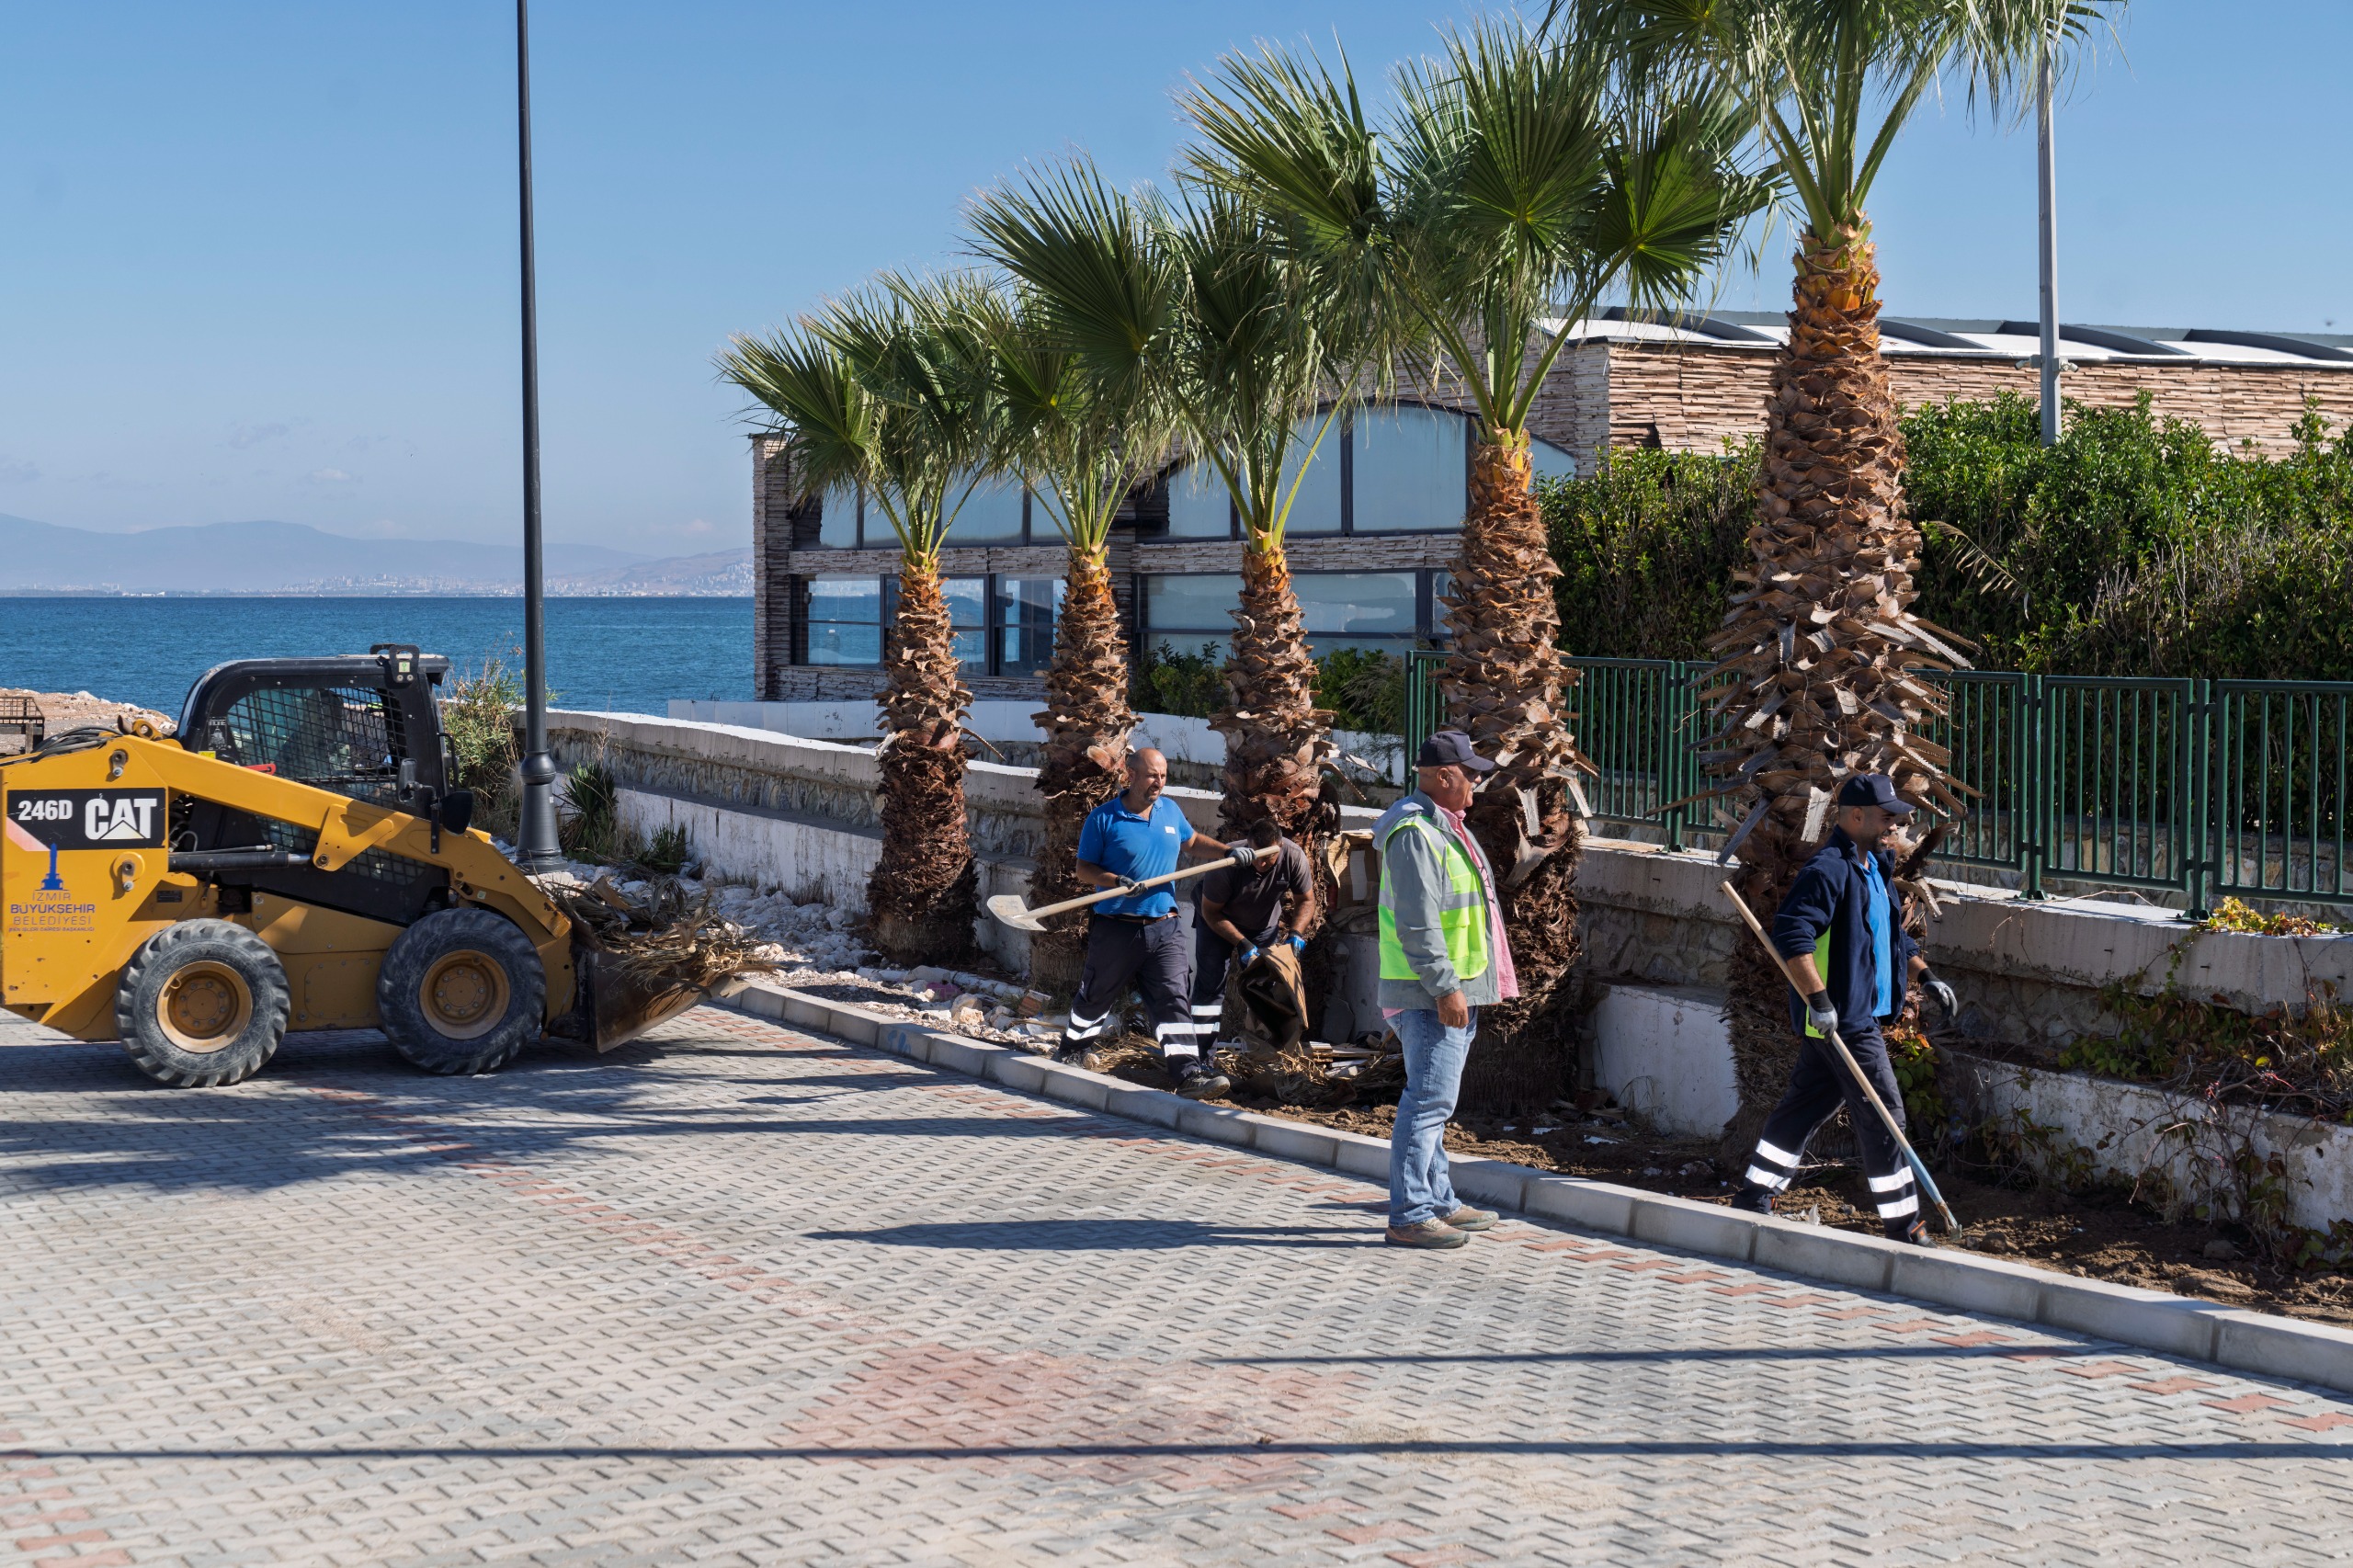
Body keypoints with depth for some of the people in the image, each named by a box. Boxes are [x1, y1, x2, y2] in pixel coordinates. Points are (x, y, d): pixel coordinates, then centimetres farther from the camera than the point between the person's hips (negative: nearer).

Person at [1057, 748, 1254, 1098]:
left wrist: (1228, 851, 12)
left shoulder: (1170, 811, 9)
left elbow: (1192, 842, 27)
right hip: (1116, 928, -3)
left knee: (1173, 1000, -7)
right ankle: (1073, 1049, 39)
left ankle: (1189, 1073, -14)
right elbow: (1084, 869, -6)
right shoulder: (1103, 819, -7)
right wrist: (1117, 881, -23)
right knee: (1097, 995, 14)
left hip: (1164, 928, 3)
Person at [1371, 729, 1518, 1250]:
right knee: (1429, 1100, -10)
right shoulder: (1414, 832, -17)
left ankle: (1439, 1202, 25)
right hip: (1432, 995, -11)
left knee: (1433, 1100, 17)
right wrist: (1445, 987, -24)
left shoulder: (1444, 826, 18)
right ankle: (1409, 1216, -8)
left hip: (1455, 992, 11)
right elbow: (1417, 924, -23)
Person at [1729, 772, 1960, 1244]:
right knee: (1882, 1114, -6)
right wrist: (1818, 1000, -29)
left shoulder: (1875, 868, 17)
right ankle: (1902, 1225, 0)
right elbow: (1790, 934, -25)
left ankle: (1753, 1198, 21)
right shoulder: (1829, 869, -16)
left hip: (1860, 1013, 10)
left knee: (1807, 1104, 14)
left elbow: (1891, 935, 30)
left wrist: (1924, 975, 20)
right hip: (1839, 1018, -10)